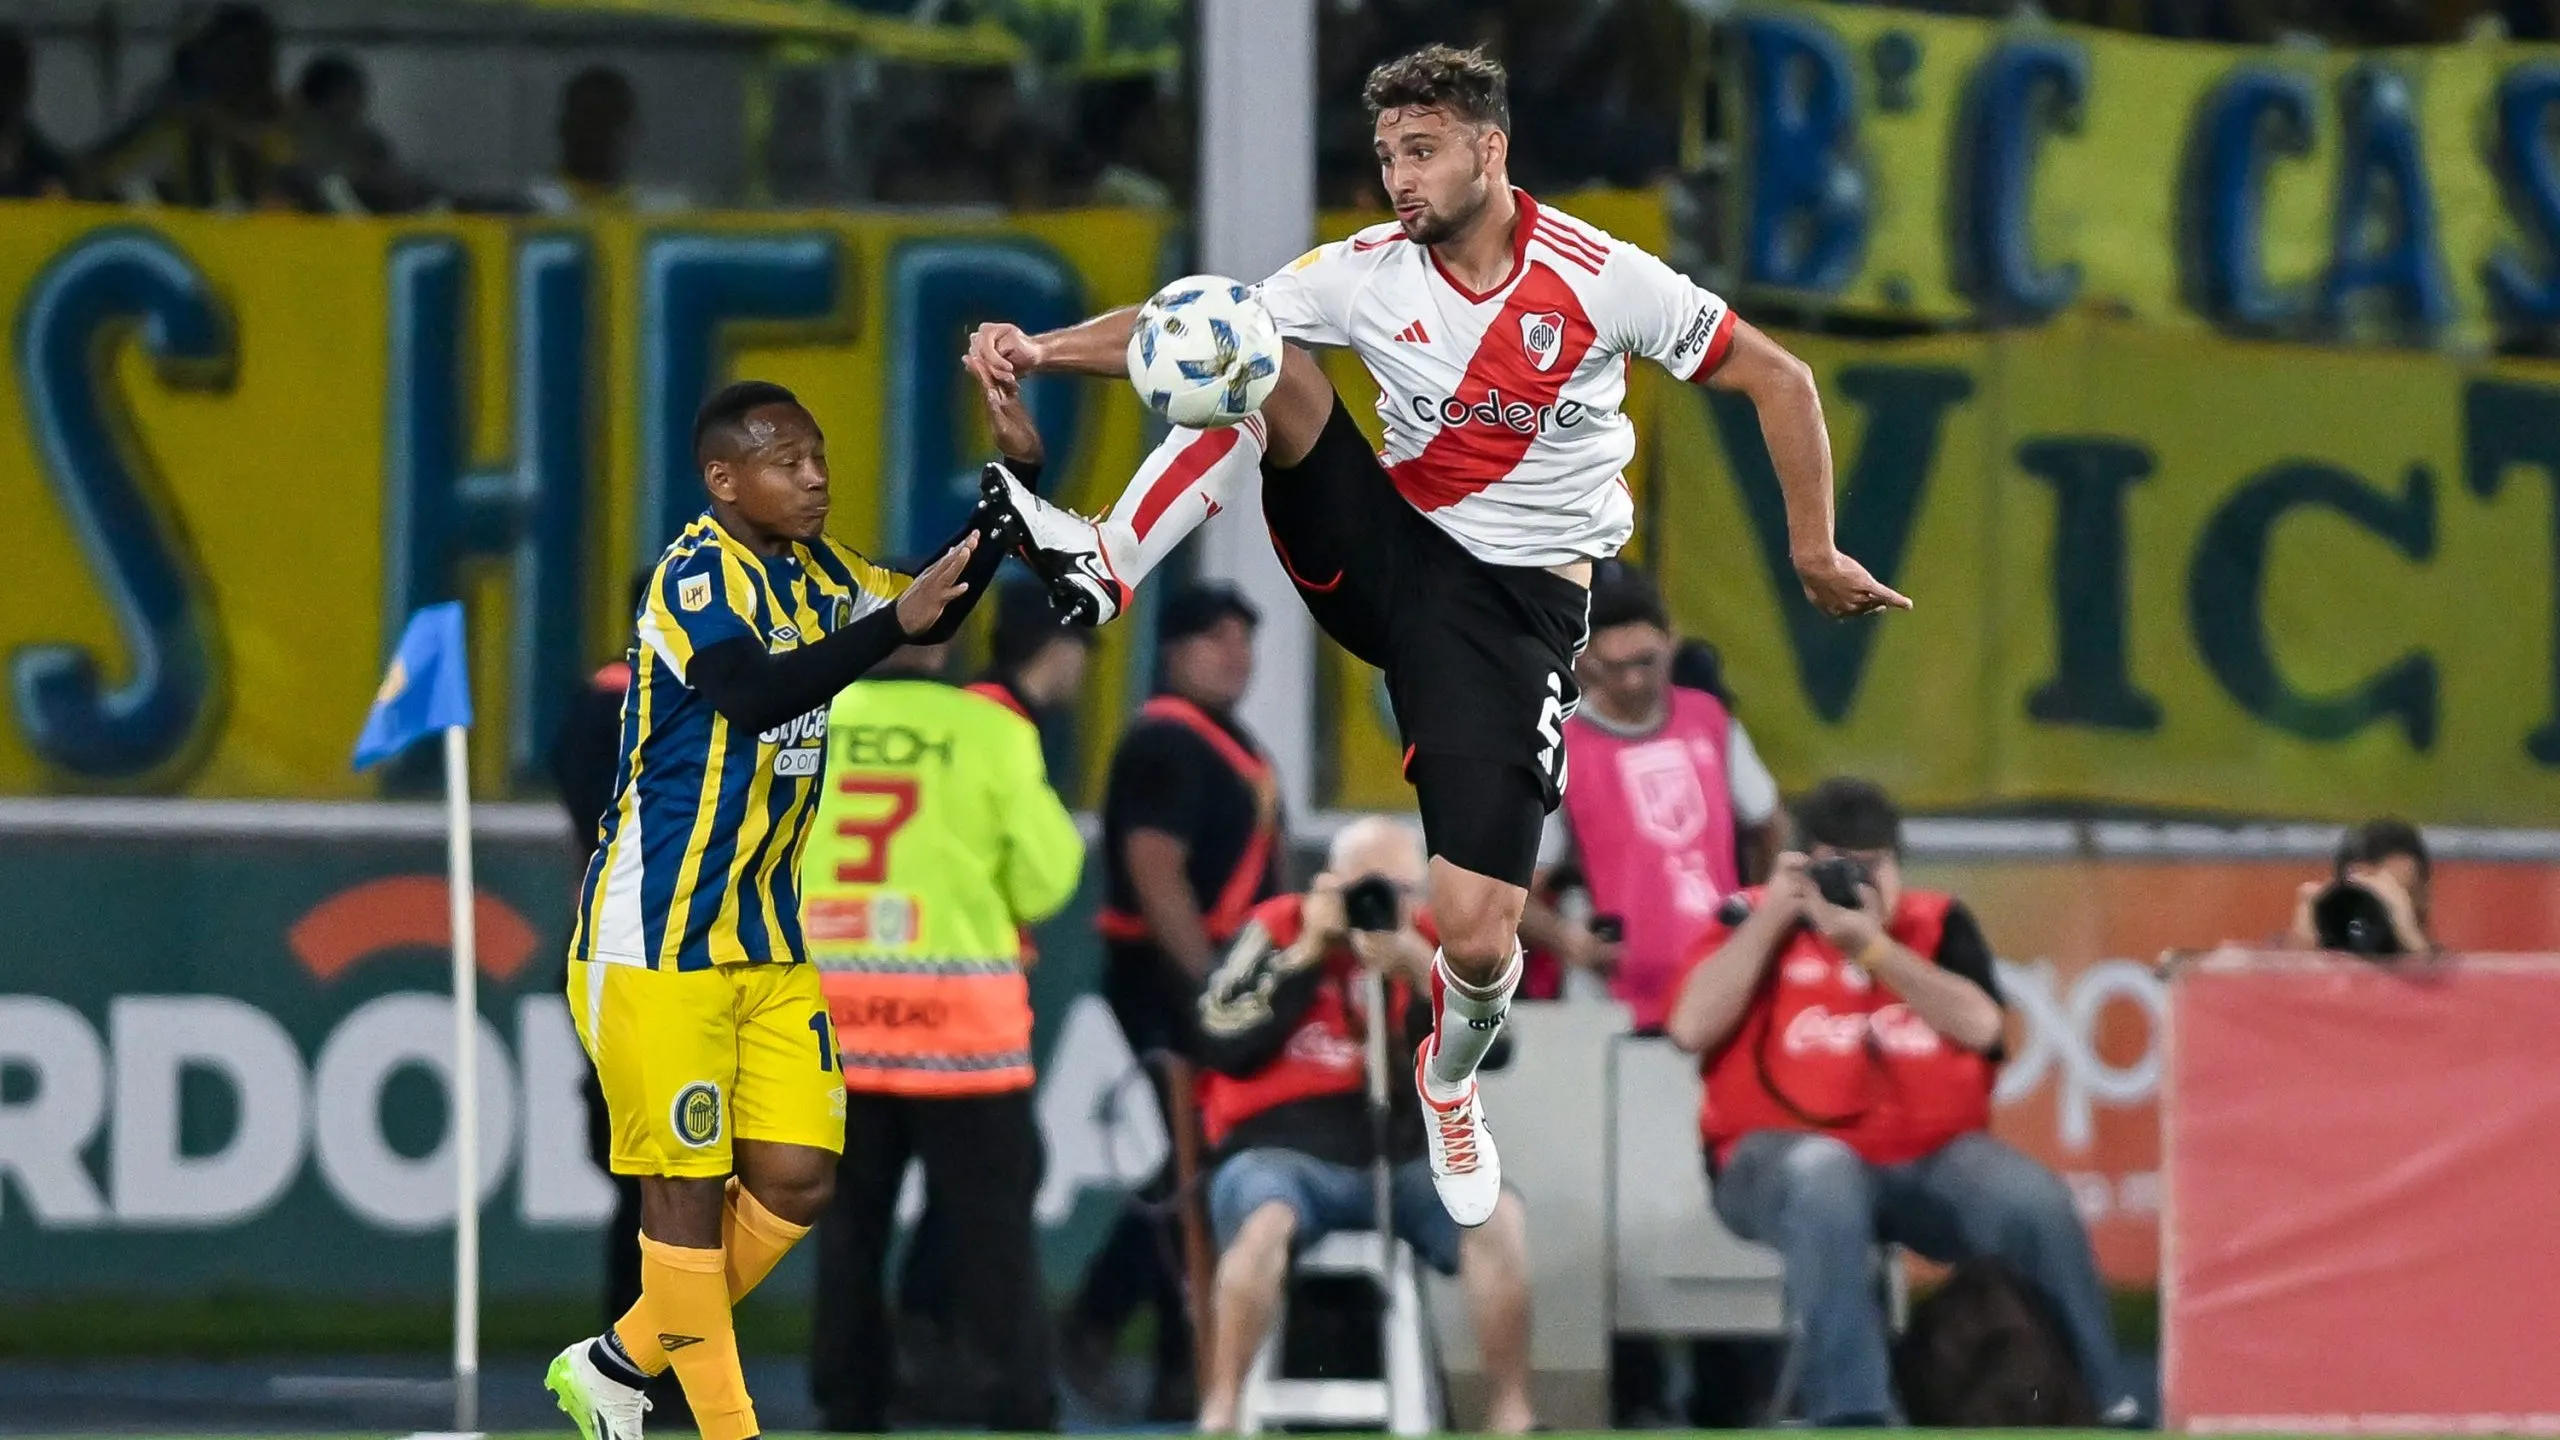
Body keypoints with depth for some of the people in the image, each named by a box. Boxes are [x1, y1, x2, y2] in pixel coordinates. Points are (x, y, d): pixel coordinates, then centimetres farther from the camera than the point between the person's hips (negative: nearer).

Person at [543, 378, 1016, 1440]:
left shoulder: (812, 572, 9)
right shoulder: (698, 574, -15)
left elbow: (938, 614, 22)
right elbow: (752, 693, -32)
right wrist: (894, 624, -40)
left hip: (767, 937, 8)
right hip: (657, 937, -8)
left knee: (797, 1182, 2)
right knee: (687, 1183, -3)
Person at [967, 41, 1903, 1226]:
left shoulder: (1601, 281, -14)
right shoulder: (1368, 272, -5)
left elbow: (1777, 380, -5)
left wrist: (1814, 555, -4)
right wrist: (1040, 349, -25)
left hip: (1514, 603, -3)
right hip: (1384, 548, 3)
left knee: (1476, 934, -11)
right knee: (1262, 371, -21)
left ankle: (1453, 1076, 24)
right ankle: (1102, 571, -23)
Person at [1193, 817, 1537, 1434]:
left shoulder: (1432, 940, 8)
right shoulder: (1279, 929, 1)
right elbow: (1225, 1048, -9)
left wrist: (1418, 967, -16)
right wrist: (1308, 954, -10)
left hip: (1404, 1154, 3)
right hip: (1288, 1150, -3)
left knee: (1498, 1215, -23)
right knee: (1264, 1222, -36)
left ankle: (1511, 1417, -14)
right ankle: (1220, 1417, -27)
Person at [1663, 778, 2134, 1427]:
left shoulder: (1938, 923, 13)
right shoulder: (1754, 921, 8)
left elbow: (1980, 1025, -5)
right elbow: (1693, 1028, -7)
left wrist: (1873, 946, -11)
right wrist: (1772, 917, -7)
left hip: (1931, 1159, 3)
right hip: (1782, 1156, -3)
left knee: (2035, 1199, -24)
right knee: (1825, 1174, -39)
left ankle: (2107, 1406, -10)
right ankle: (1851, 1417, -42)